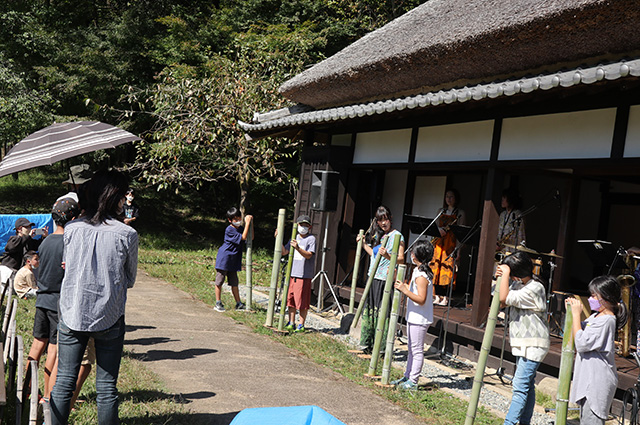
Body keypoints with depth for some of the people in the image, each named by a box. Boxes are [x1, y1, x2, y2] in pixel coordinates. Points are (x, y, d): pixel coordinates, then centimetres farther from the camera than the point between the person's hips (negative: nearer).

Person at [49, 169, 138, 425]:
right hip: (109, 318, -2)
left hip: (71, 315, 2)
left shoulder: (71, 229, -2)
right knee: (107, 388, 7)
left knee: (63, 382, 11)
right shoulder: (127, 234, -10)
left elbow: (66, 266, 13)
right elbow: (130, 280, 2)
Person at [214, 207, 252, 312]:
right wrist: (247, 223, -21)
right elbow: (243, 238, -21)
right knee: (219, 281, 2)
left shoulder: (241, 228, 9)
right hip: (224, 259, -6)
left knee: (234, 283, 10)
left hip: (234, 260, 7)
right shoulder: (229, 230, -16)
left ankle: (238, 304, 15)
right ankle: (218, 303, 10)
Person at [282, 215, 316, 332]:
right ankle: (291, 323, 21)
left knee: (302, 302, -3)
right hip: (292, 273, 6)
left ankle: (301, 325, 7)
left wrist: (298, 248, -30)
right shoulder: (294, 238, 16)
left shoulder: (311, 239, -3)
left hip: (304, 275, -6)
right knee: (290, 299, 10)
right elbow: (284, 252, 14)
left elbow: (309, 255, -15)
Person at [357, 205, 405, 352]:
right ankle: (367, 344, 23)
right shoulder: (378, 235, 16)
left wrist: (387, 256, -31)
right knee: (369, 310, 12)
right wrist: (364, 244, 27)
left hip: (385, 280, -8)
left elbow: (401, 259, -15)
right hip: (373, 278, 8)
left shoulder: (396, 236, -8)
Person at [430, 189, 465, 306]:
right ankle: (437, 296, 6)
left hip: (451, 242, -4)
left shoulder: (460, 213, 3)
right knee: (437, 267, 0)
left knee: (448, 268, -10)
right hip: (439, 241, 4)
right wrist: (439, 229, -9)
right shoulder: (441, 211, 17)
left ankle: (445, 297, -6)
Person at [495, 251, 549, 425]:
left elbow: (505, 299, -25)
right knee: (528, 385, 15)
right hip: (523, 343, 9)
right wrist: (502, 278, 4)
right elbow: (503, 303, 15)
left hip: (533, 345, -9)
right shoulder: (518, 284, 8)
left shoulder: (535, 288, -19)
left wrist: (506, 273, -19)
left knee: (520, 386, -12)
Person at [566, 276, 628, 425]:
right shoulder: (596, 316, 11)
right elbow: (577, 333, 21)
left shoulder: (606, 320, -18)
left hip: (597, 383, -10)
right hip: (589, 380, 10)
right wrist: (571, 311, 8)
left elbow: (581, 343, -22)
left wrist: (576, 313, -17)